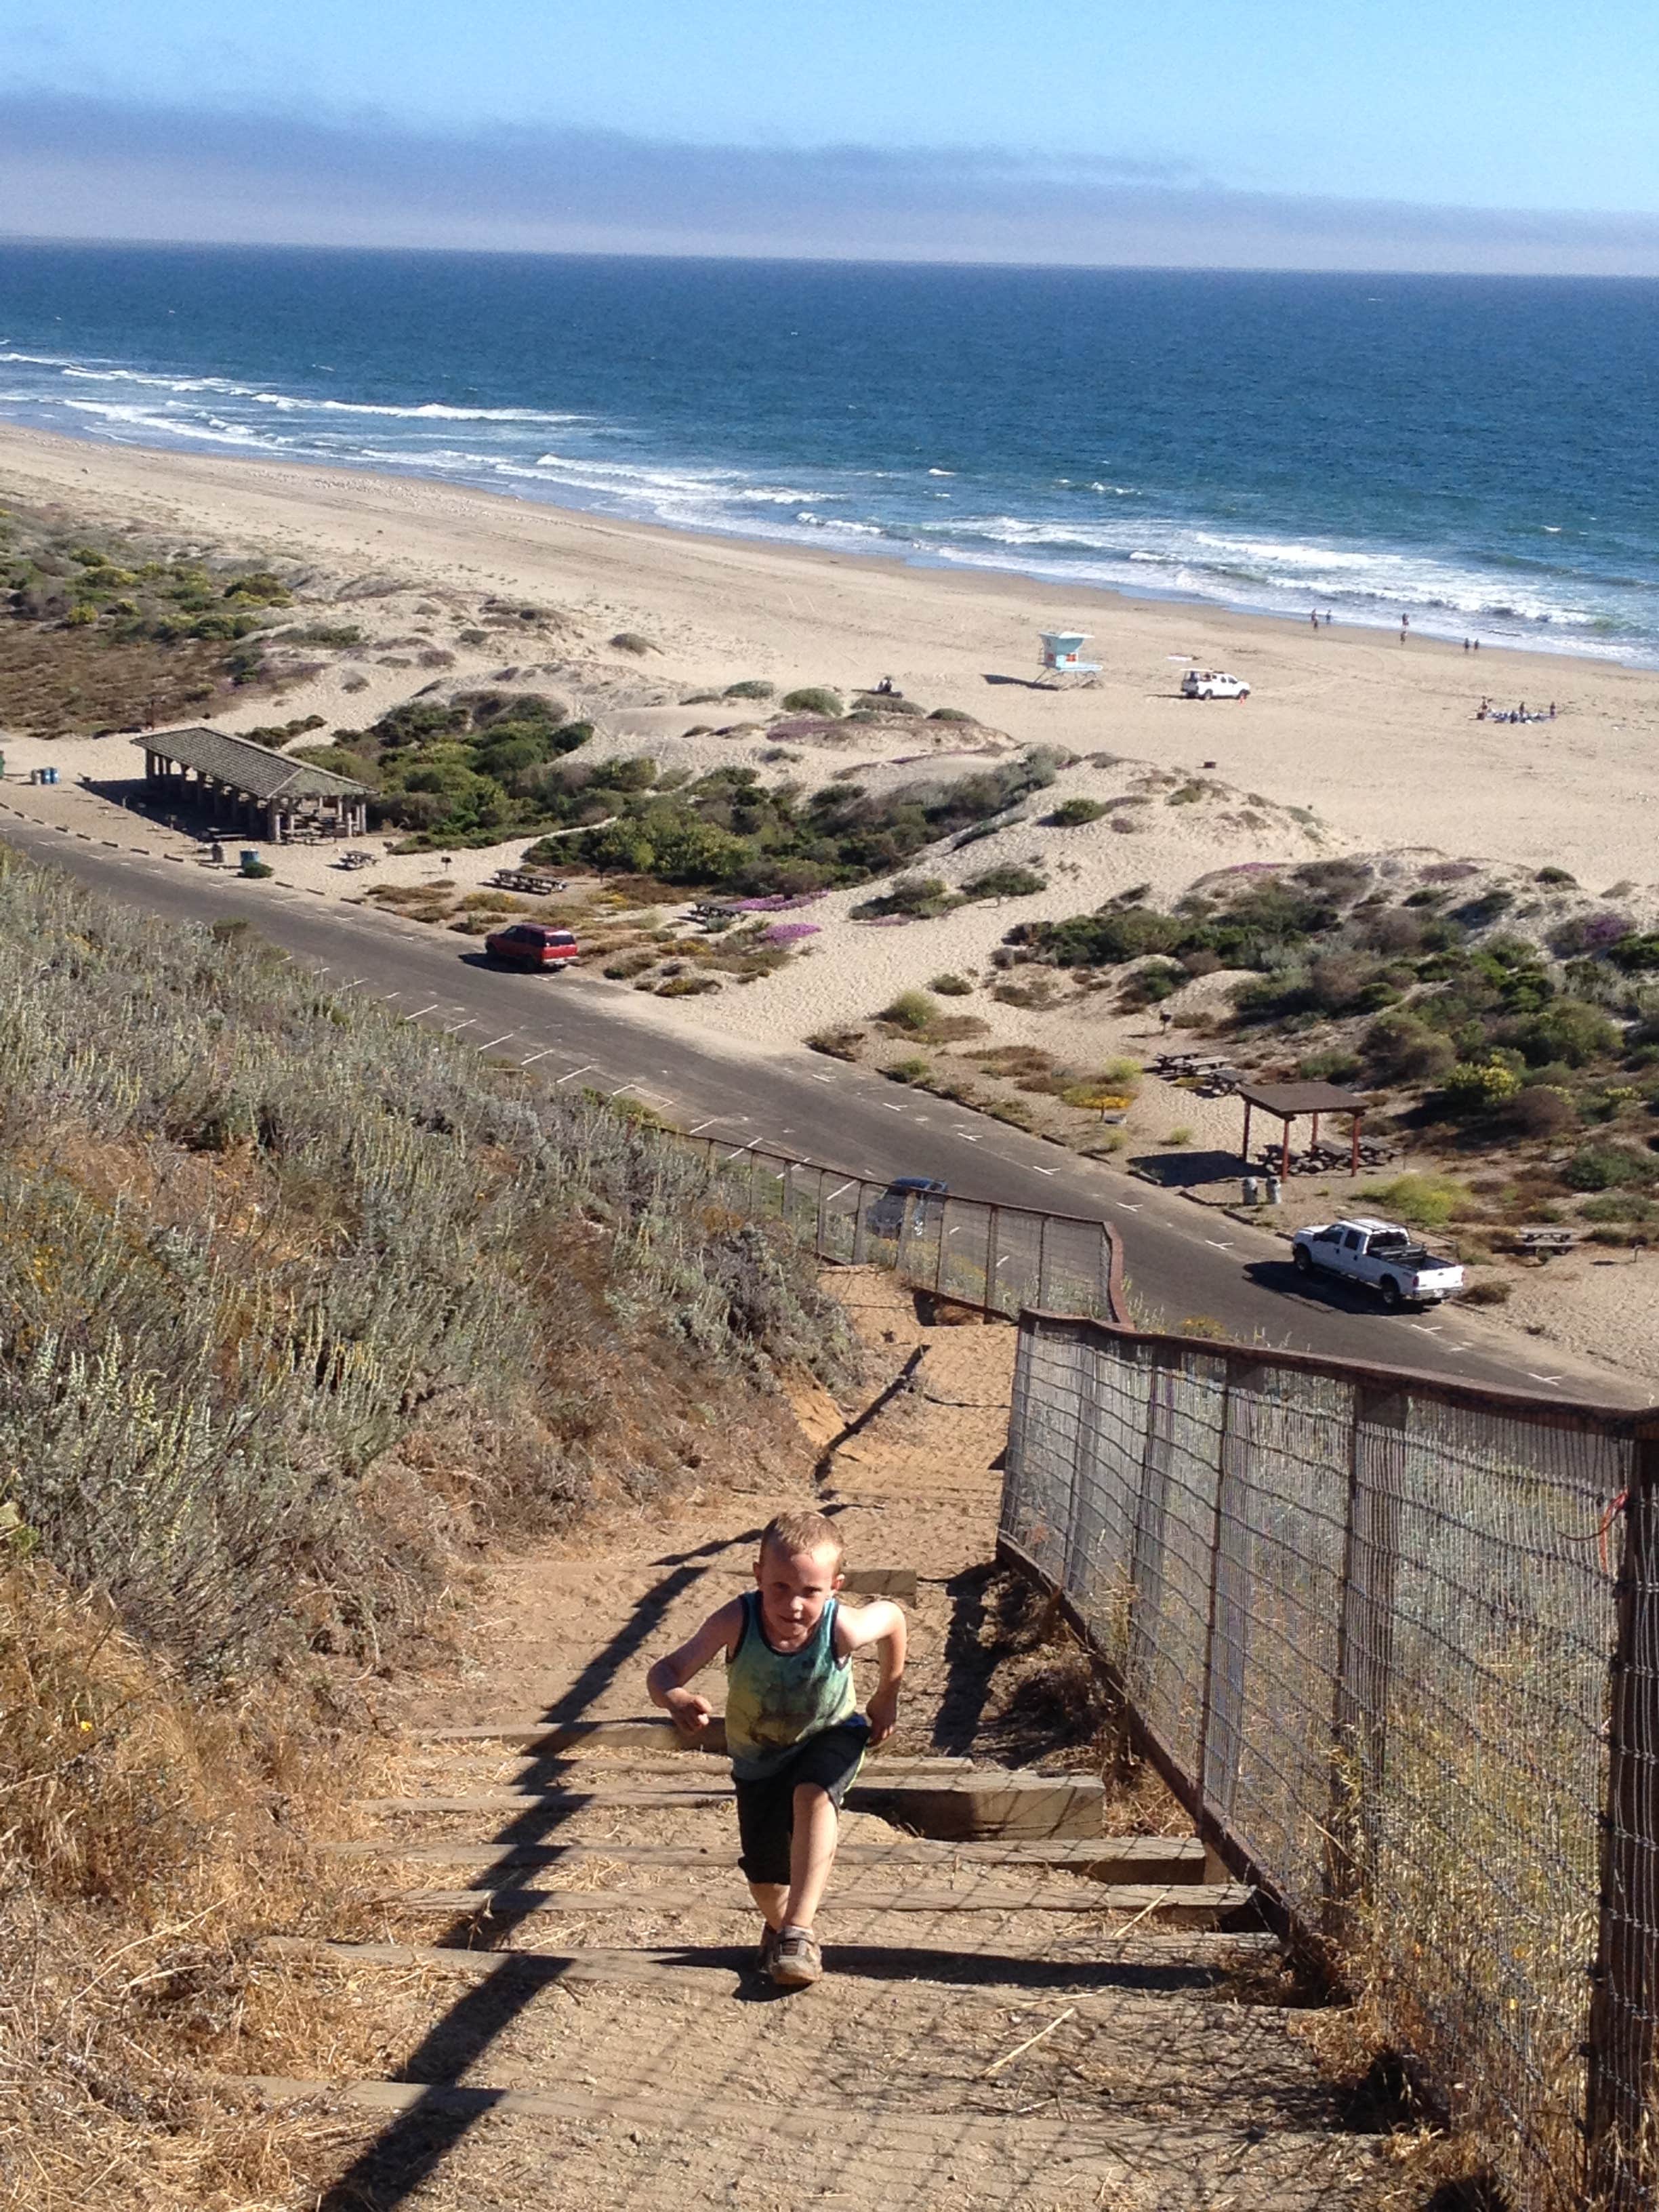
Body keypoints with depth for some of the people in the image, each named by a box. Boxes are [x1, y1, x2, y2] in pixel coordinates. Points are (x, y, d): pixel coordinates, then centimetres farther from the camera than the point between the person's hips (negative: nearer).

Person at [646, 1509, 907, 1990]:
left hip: (829, 1738, -2)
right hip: (758, 1758, 2)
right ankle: (780, 1923, 49)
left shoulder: (844, 1628, -34)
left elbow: (892, 1616, -11)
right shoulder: (736, 1622, -36)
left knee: (812, 1795, -36)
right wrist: (674, 1698, -59)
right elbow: (666, 1670, -35)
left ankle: (799, 1930, -26)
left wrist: (887, 1697, 1)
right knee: (766, 1882, 11)